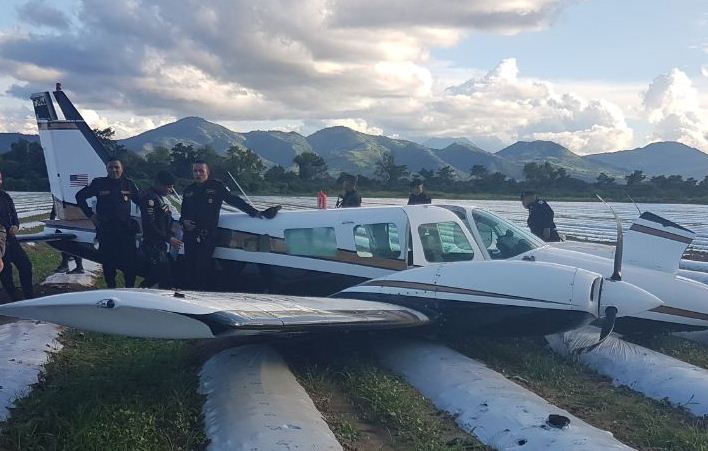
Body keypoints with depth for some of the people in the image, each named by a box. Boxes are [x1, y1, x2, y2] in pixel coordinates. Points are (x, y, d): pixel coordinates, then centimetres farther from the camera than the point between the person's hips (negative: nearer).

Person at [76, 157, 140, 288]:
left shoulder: (129, 184, 6)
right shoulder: (99, 183, 3)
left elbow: (140, 201, 17)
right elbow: (80, 196, 12)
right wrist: (90, 214, 6)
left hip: (126, 229, 0)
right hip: (105, 230, 0)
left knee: (129, 261, -2)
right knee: (108, 262, 5)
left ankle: (130, 288, 9)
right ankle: (111, 288, 16)